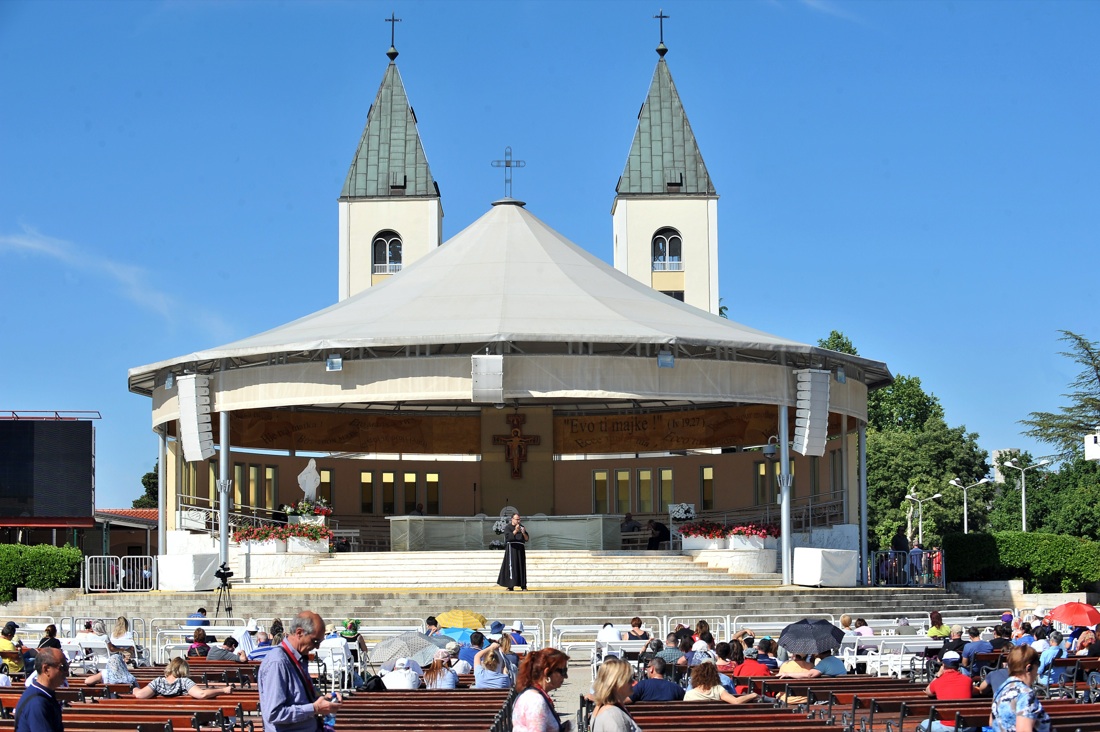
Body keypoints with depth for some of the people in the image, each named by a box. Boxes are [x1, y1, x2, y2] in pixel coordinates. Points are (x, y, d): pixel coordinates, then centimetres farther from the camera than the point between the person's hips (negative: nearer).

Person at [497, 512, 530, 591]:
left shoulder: (522, 527, 16)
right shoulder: (508, 527, 2)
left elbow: (527, 539, 10)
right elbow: (508, 537, -14)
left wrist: (524, 533, -9)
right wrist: (515, 531, -23)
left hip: (520, 549, 5)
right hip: (511, 548, -5)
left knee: (521, 567, 3)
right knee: (511, 566, -12)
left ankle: (523, 585, 4)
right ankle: (510, 586, -15)